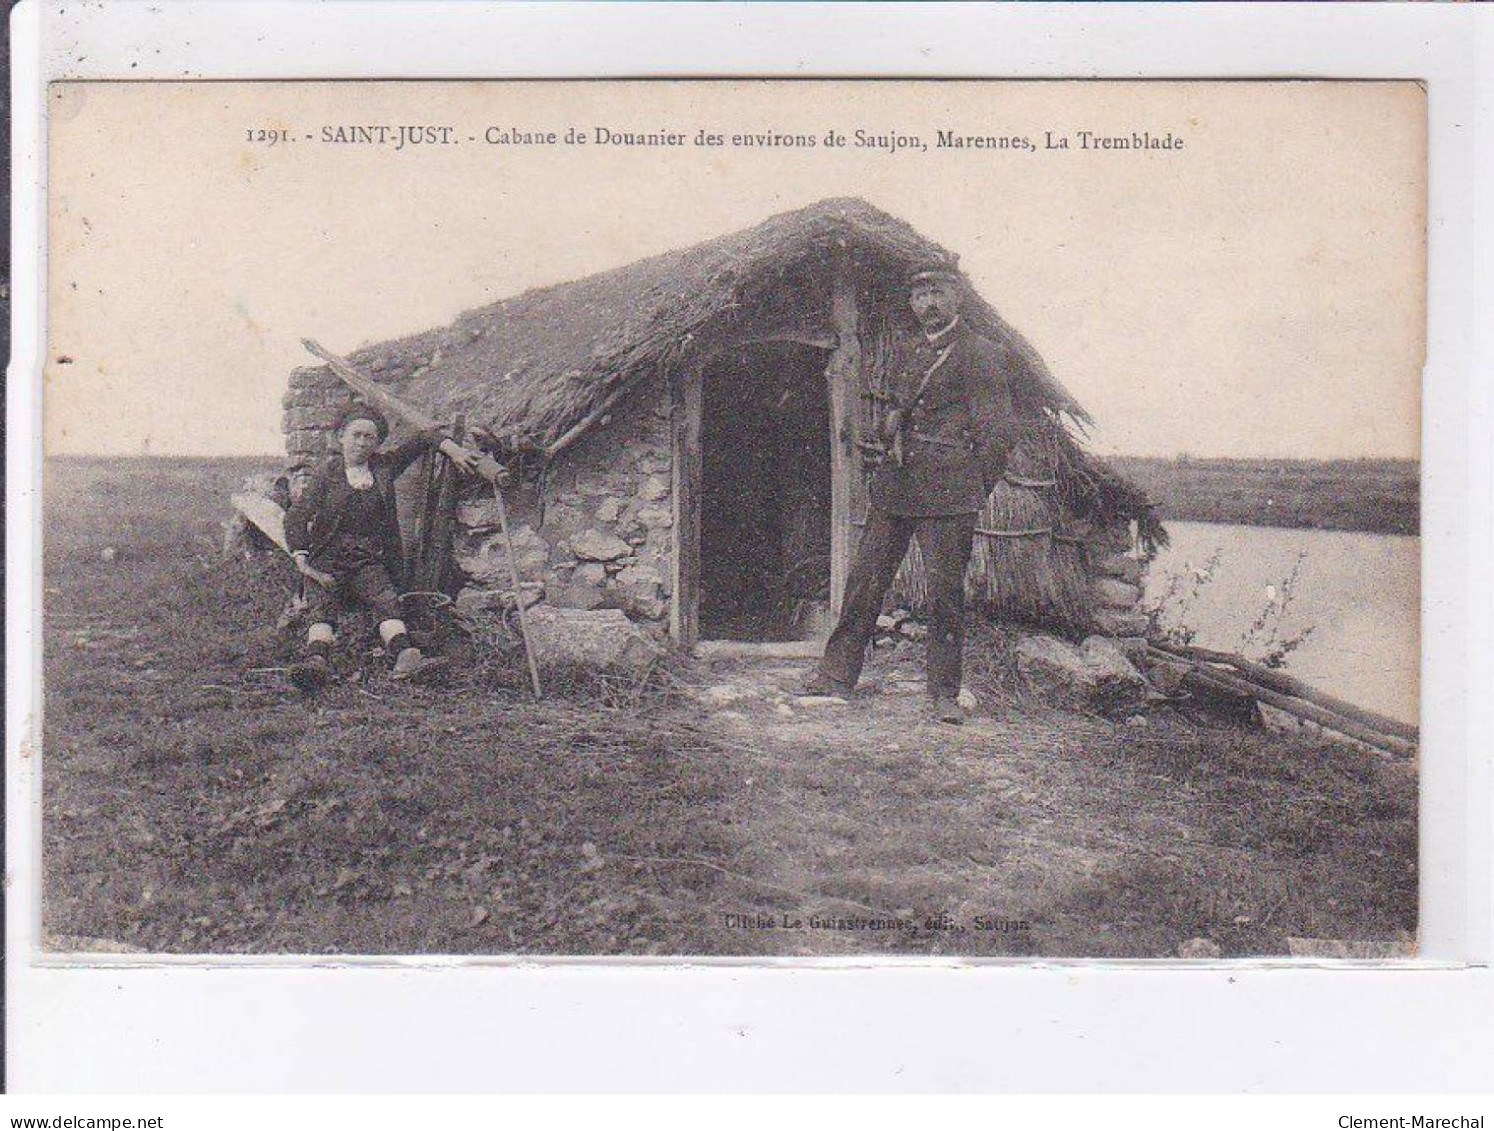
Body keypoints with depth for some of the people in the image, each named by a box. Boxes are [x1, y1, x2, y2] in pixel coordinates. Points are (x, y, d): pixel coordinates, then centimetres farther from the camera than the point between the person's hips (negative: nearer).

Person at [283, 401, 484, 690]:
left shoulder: (383, 466, 15)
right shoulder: (327, 473, 7)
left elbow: (423, 440, 25)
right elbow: (296, 515, 1)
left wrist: (452, 450, 7)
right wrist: (300, 556, -12)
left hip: (369, 559, 2)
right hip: (327, 559, -2)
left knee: (387, 601, -26)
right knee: (323, 607, -27)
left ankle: (406, 659, -49)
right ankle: (315, 662, -52)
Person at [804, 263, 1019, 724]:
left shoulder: (982, 355, 0)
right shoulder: (904, 353, 17)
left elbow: (1001, 432, -1)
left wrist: (973, 488, -2)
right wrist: (881, 444, 9)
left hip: (948, 494, -5)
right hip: (893, 489, 5)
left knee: (945, 591, -3)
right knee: (864, 580, 5)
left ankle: (944, 693, 6)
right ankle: (837, 675, 13)